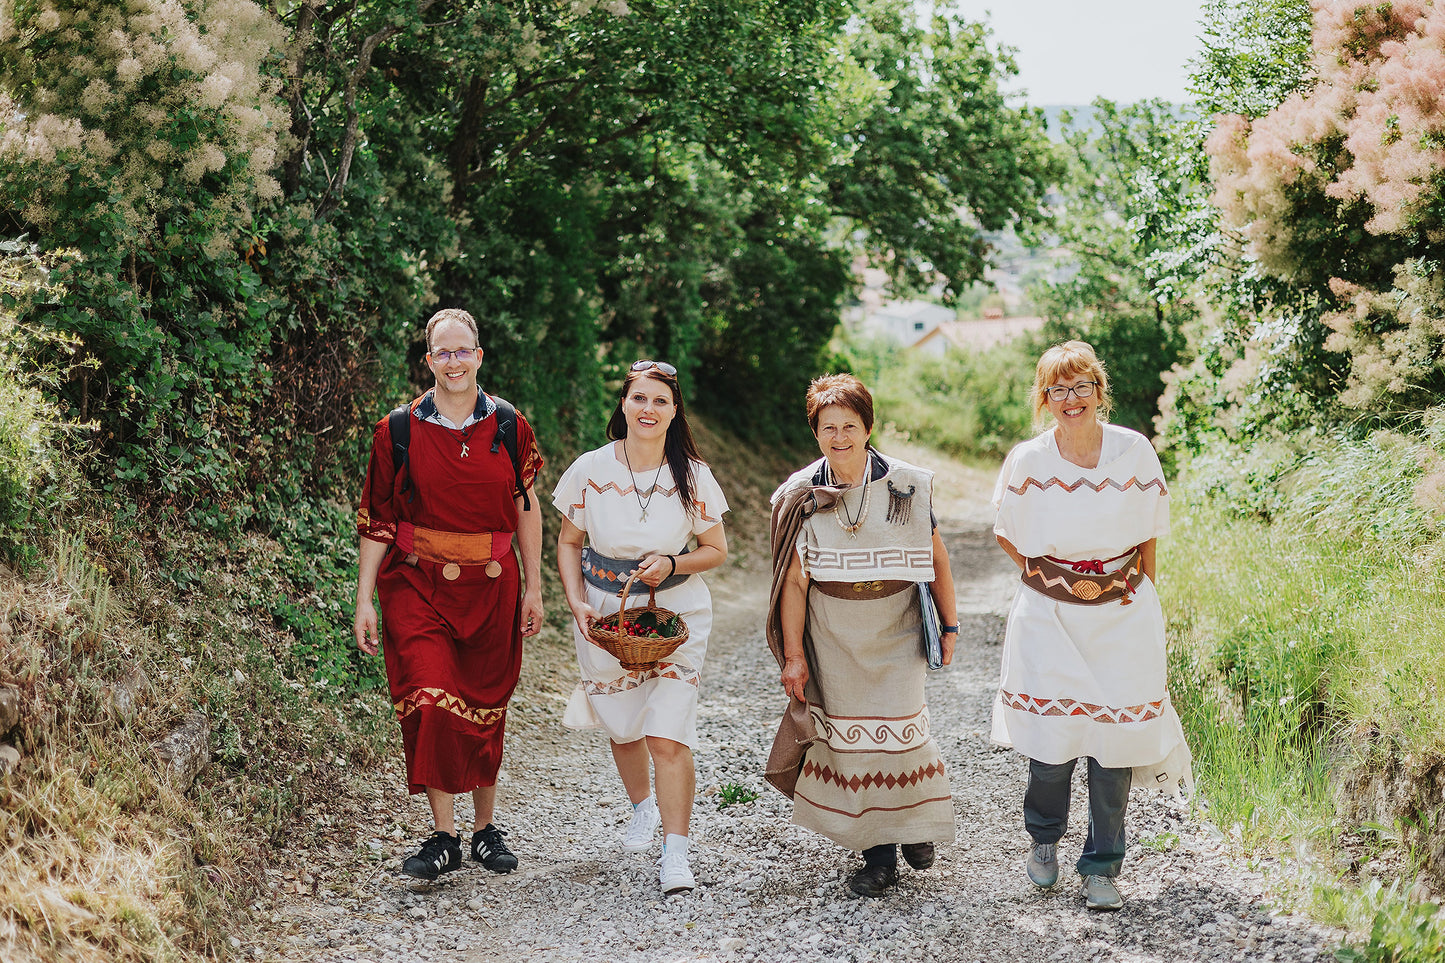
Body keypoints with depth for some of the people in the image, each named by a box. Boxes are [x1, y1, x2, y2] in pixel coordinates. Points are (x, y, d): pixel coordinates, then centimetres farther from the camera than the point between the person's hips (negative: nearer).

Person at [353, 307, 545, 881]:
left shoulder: (509, 426, 3)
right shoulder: (398, 431, -1)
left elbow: (525, 509, 10)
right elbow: (376, 521, 2)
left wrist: (533, 588, 10)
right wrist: (364, 601, -1)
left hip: (492, 587, 2)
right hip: (418, 586, -2)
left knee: (486, 709, 9)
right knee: (430, 703, -14)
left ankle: (486, 828, 26)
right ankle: (444, 837, -4)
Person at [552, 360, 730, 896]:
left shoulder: (692, 476, -7)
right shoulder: (590, 471, -6)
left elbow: (716, 551, 3)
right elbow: (569, 542, 6)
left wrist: (672, 563, -17)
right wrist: (577, 603, -8)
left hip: (676, 615, -2)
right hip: (605, 616, 2)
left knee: (668, 736, -12)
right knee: (623, 730, 16)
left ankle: (675, 853, -4)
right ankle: (643, 807, 46)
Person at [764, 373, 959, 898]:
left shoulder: (907, 486, -5)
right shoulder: (801, 498, -4)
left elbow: (936, 557, 5)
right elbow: (794, 581, -3)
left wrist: (949, 624, 6)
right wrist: (793, 654, -5)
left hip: (896, 632, -1)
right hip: (833, 636, 1)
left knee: (899, 730, -3)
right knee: (849, 735, 3)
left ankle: (916, 822, 26)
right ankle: (878, 854, 13)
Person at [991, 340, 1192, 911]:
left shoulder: (1135, 451, -2)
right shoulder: (1027, 461, -4)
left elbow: (1148, 532, 11)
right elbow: (1008, 535, 9)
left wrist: (1135, 585, 5)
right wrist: (1058, 581, 0)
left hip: (1123, 615, 1)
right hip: (1049, 615, -1)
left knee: (1115, 736, -1)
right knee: (1052, 736, -3)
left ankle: (1101, 868, 15)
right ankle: (1043, 837, 28)